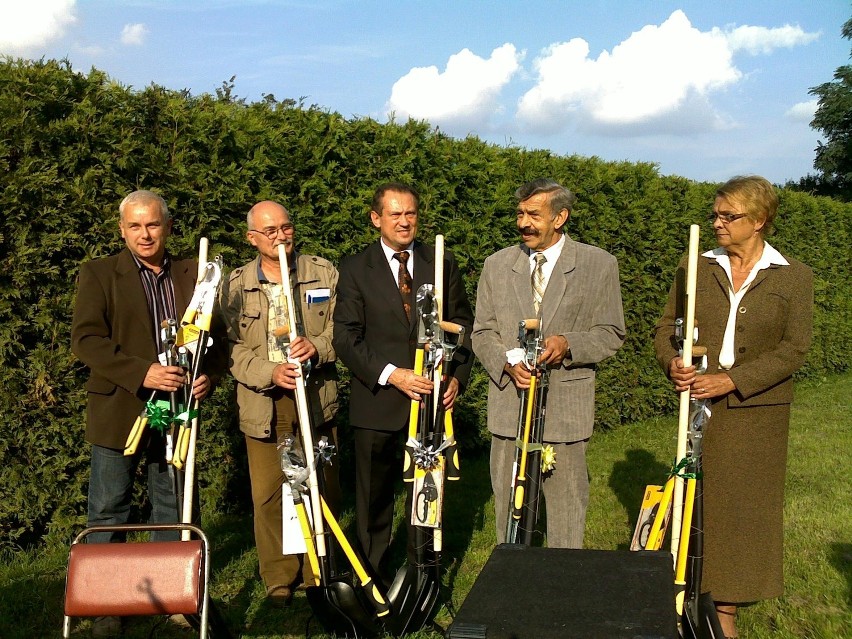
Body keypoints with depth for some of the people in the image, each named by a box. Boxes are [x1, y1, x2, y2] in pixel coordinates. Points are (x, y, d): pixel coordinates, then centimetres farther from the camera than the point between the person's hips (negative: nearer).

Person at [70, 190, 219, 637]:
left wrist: (207, 374, -6)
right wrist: (140, 373, -22)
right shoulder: (98, 274, -2)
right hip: (118, 412, -3)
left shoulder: (192, 274, 9)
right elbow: (85, 339, -11)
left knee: (172, 509, 13)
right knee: (109, 511, 4)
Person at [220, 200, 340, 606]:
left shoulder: (324, 273, 5)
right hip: (262, 405, 0)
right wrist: (270, 372, -17)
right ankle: (279, 579, 18)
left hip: (316, 399, 1)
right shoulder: (236, 285, 4)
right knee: (268, 495, 2)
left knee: (322, 489, 6)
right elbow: (232, 347, -1)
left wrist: (317, 347, -18)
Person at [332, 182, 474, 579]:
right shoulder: (356, 269, 1)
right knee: (374, 500, 8)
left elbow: (462, 324, 11)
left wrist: (458, 375, -4)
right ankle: (374, 577, 23)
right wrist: (391, 374, -17)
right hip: (378, 403, -2)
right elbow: (346, 338, -5)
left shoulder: (443, 264, 8)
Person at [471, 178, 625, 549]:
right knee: (508, 509, 11)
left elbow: (611, 335, 2)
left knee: (566, 511, 3)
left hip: (566, 407, -2)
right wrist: (507, 362, -10)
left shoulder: (599, 265, 1)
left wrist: (568, 344, -17)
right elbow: (482, 333, 10)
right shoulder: (497, 265, 9)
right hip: (508, 406, 3)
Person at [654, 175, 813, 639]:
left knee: (744, 507, 5)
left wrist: (732, 380, -19)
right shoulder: (696, 268, 4)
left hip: (756, 412, -1)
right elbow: (665, 327, 5)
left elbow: (794, 349, -8)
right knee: (697, 502, 6)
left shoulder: (793, 277, -2)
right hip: (700, 406, 2)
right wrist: (672, 363, -17)